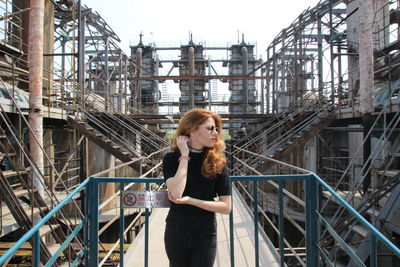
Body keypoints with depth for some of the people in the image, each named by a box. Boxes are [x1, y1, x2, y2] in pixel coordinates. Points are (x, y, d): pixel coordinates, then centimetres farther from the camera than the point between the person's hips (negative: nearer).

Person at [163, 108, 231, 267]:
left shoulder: (217, 162, -10)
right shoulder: (171, 159, -10)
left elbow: (226, 207, -11)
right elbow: (176, 193, -26)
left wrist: (191, 200, -20)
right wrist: (185, 156, -21)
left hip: (206, 236, 0)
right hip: (176, 233, 0)